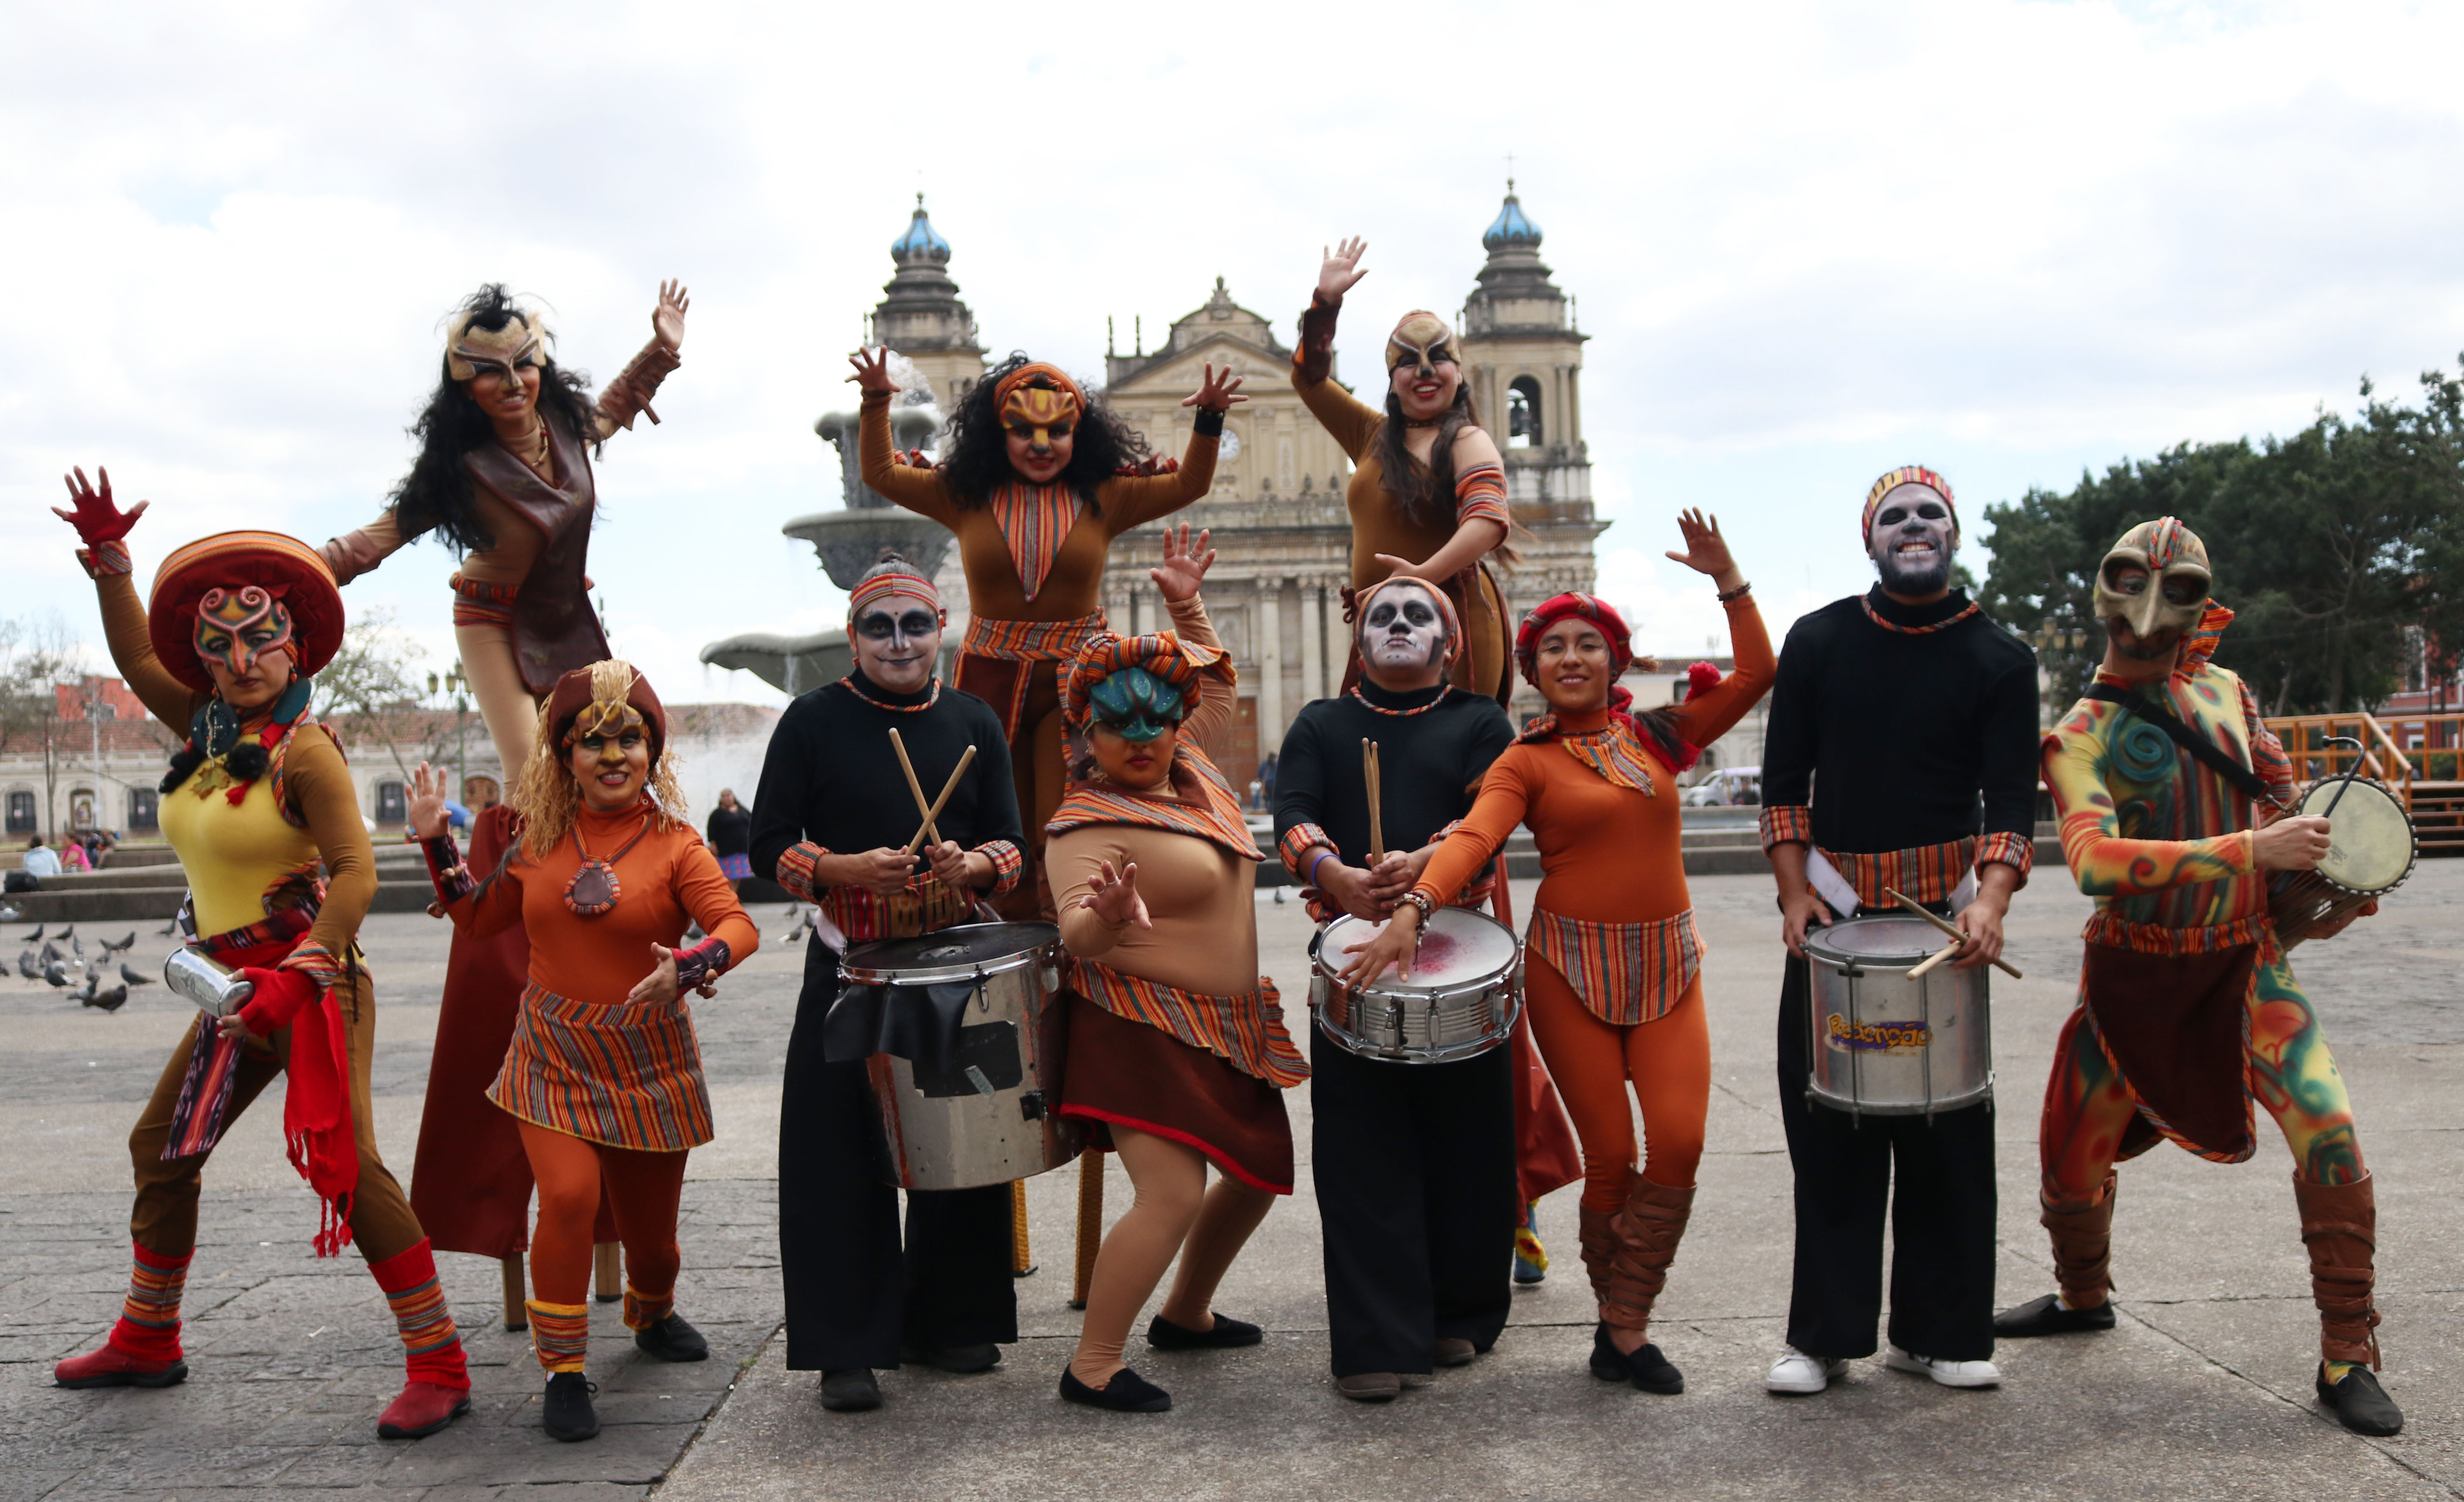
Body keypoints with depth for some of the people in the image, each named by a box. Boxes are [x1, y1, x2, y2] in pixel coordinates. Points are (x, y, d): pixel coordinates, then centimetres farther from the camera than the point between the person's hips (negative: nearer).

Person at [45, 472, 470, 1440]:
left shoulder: (303, 751, -14)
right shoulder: (207, 734, 10)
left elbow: (355, 871, -19)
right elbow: (137, 659, 23)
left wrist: (299, 976, -25)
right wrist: (108, 562, 14)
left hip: (314, 985, -9)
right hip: (235, 991, 9)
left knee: (344, 1163, -17)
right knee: (161, 1147, 17)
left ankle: (438, 1367, -14)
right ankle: (146, 1341, 35)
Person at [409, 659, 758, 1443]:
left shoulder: (675, 845, -8)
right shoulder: (542, 839, 3)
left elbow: (738, 925, -20)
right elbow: (478, 918, 15)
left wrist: (688, 967, -38)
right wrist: (438, 843, 5)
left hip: (647, 1062, -1)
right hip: (554, 1058, 1)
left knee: (650, 1218, 12)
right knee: (569, 1196, -18)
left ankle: (651, 1314, 46)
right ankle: (563, 1371, -4)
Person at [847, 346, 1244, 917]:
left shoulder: (1103, 498, 4)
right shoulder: (965, 495, 5)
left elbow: (1189, 485, 6)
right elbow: (881, 473, 10)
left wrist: (1209, 419, -7)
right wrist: (876, 405, -2)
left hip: (1074, 677, -2)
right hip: (990, 676, 2)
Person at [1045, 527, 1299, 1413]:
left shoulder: (1186, 763, 7)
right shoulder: (1089, 823, -15)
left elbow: (1214, 680, 22)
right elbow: (1075, 933, -26)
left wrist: (1187, 609, 8)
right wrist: (1109, 918, -47)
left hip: (1225, 1025, 9)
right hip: (1142, 1027, -9)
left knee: (1265, 1169, 16)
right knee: (1174, 1195, -18)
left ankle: (1186, 1314, 33)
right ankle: (1092, 1366, -9)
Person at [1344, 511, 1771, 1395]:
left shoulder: (1658, 738, 9)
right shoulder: (1527, 762, -2)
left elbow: (1754, 675, 7)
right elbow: (1473, 836, -18)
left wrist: (1727, 579, 2)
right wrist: (1414, 908, -34)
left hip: (1665, 964, 3)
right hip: (1571, 967, -3)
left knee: (1679, 1143, -11)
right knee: (1609, 1158, -2)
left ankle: (1624, 1330, 3)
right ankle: (1620, 1326, 17)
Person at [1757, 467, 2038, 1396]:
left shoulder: (1998, 659, 3)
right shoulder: (1818, 642, 6)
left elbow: (2012, 798, -4)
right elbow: (1784, 778, 7)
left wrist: (1992, 900, -21)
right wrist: (1794, 891, -4)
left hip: (1944, 909, 0)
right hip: (1830, 911, 1)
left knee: (1949, 1128, 3)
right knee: (1827, 1127, 2)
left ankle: (1943, 1334, 16)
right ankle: (1823, 1335, 11)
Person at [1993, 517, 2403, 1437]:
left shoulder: (2228, 695, 2)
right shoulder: (2081, 736, -12)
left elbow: (2280, 798, 19)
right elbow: (2094, 861, -30)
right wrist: (2249, 852, -35)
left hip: (2243, 959, 2)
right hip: (2133, 973, -2)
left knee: (2330, 1137, -15)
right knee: (2072, 1155, 8)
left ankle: (2346, 1361, 0)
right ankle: (2083, 1298, 39)